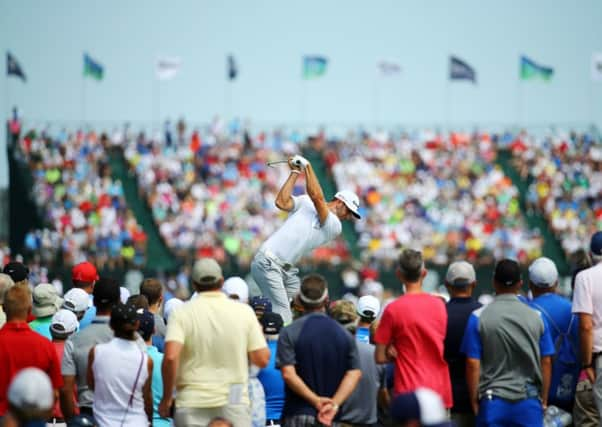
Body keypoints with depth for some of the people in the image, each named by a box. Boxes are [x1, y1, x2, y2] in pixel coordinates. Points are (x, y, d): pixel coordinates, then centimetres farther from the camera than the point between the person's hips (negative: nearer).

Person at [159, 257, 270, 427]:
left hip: (192, 404, 0)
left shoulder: (182, 313, -4)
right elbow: (262, 359, -1)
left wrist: (166, 398, -5)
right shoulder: (244, 311, 1)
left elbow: (170, 357, -16)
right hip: (234, 403, 0)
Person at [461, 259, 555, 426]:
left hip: (493, 401, -1)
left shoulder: (478, 317, -3)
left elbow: (473, 364, -4)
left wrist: (474, 402, 4)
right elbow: (546, 362, 5)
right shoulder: (536, 317, 3)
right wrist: (543, 401, 13)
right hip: (529, 402, 1)